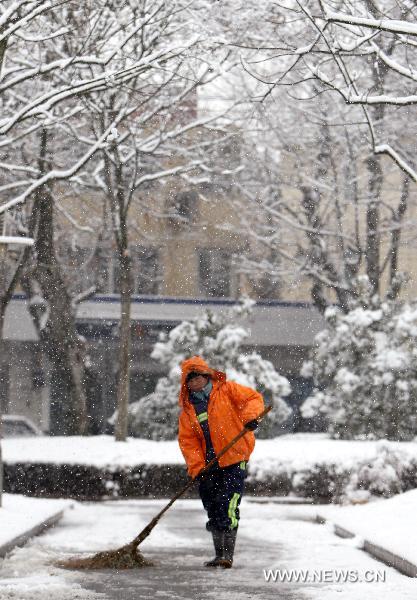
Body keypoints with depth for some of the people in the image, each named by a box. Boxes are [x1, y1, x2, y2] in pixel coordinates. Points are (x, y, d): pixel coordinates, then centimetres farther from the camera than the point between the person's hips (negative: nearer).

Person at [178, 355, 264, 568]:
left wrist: (250, 415, -24)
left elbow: (254, 398, -3)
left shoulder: (227, 390, -1)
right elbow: (187, 440, 4)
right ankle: (219, 555, 21)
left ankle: (228, 555, -14)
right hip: (209, 466, 5)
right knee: (213, 511, 11)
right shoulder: (187, 408, 9)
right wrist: (197, 468, -7)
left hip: (234, 460, -5)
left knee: (228, 508, -14)